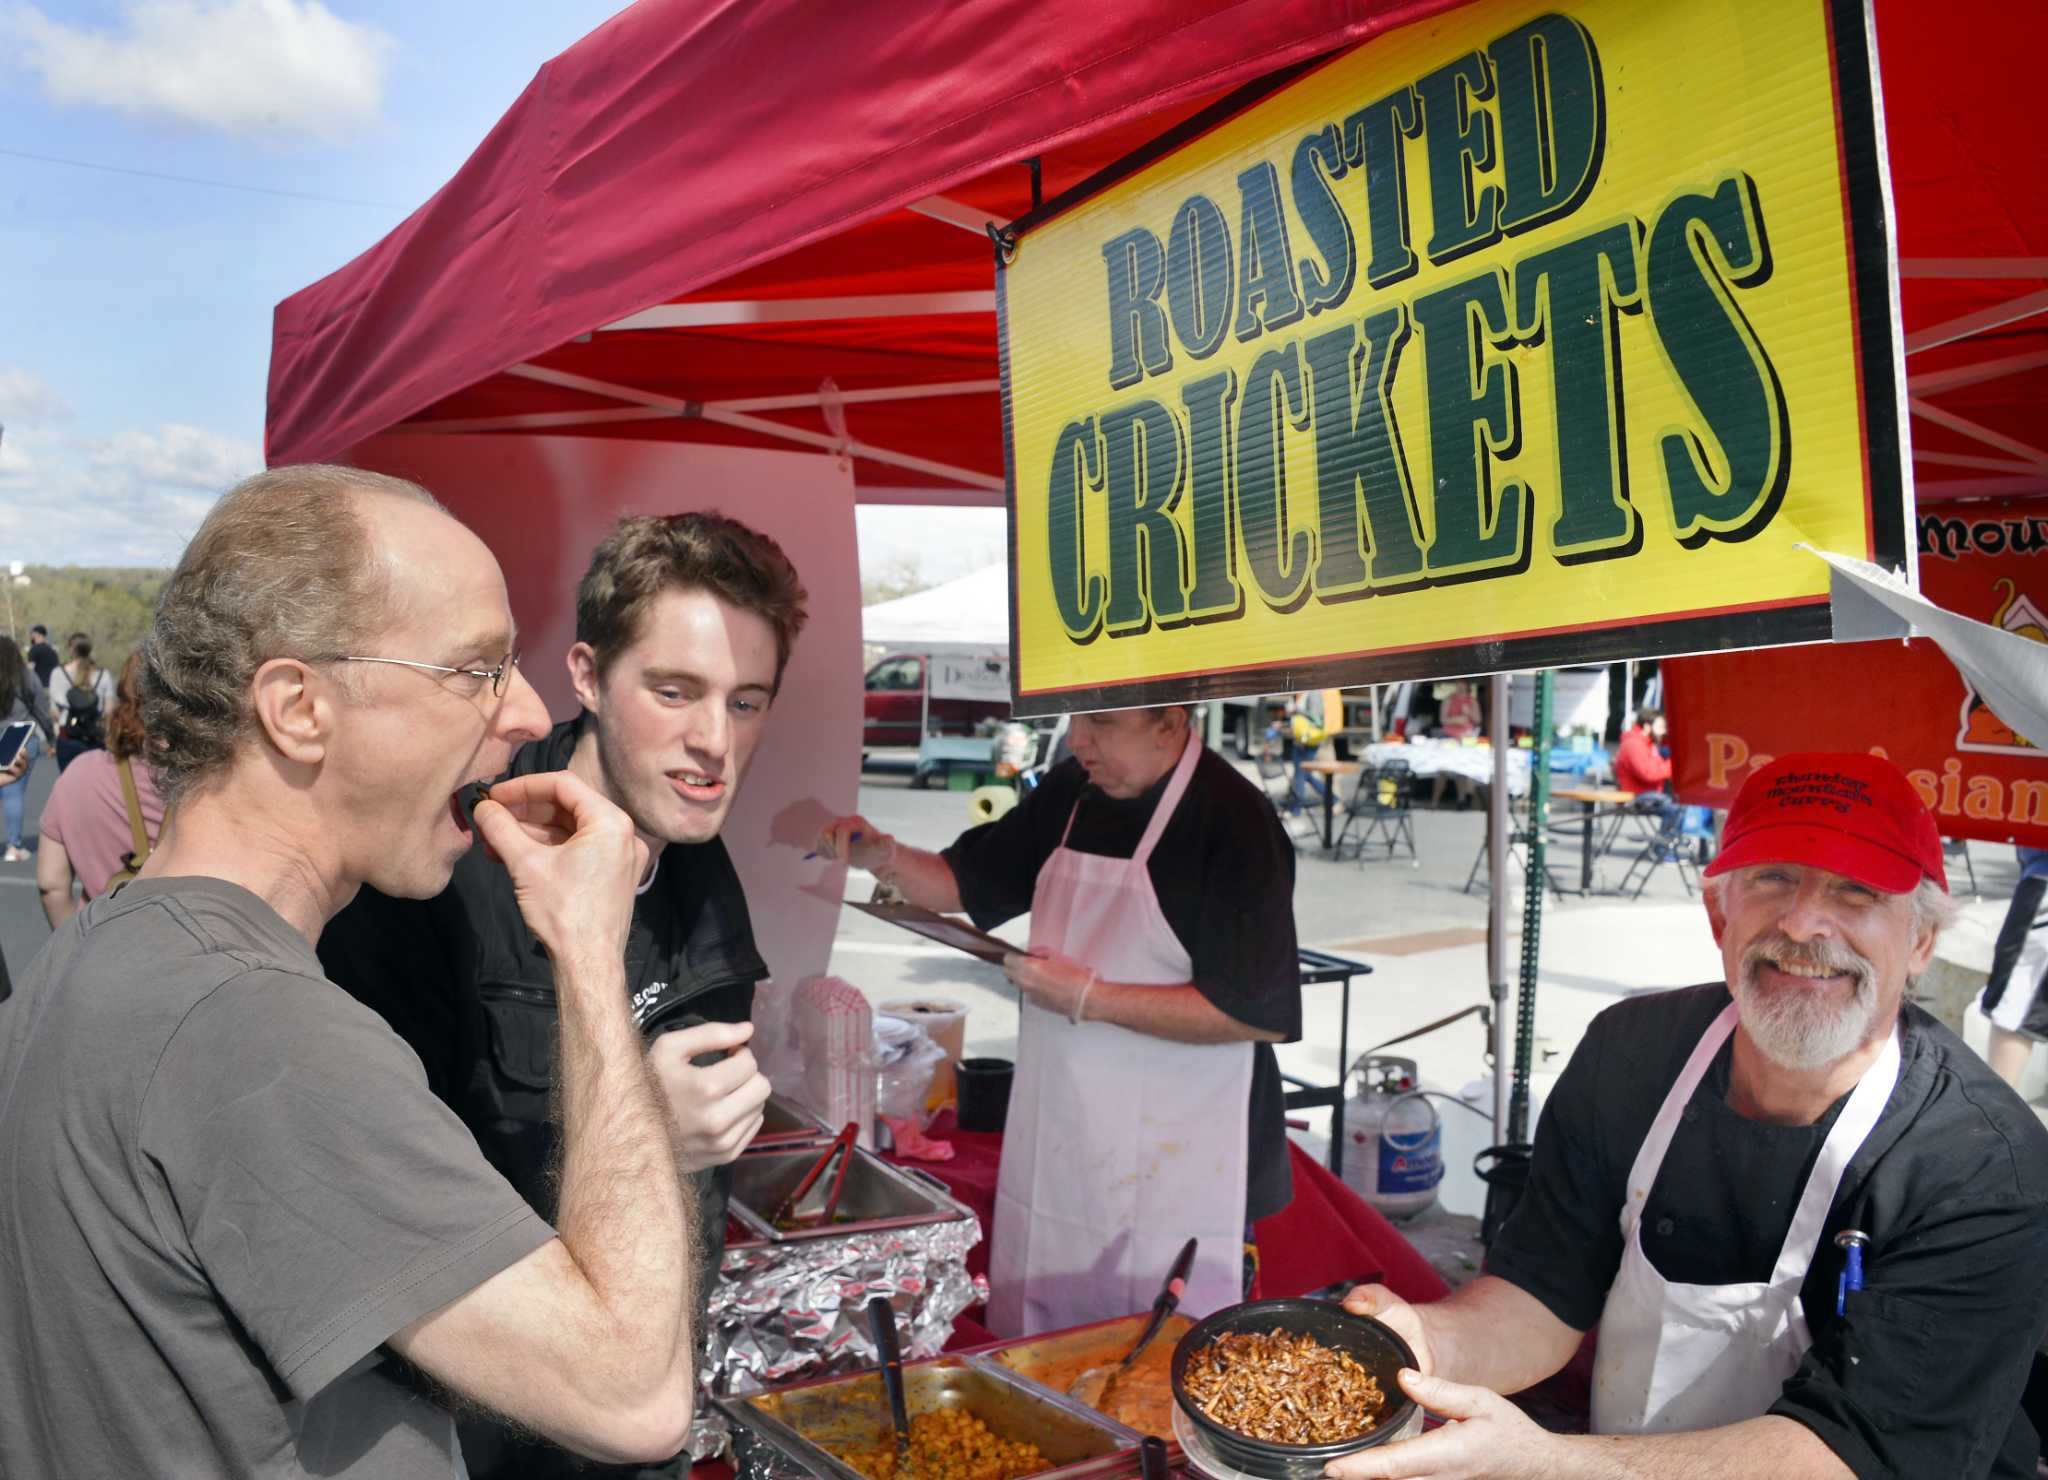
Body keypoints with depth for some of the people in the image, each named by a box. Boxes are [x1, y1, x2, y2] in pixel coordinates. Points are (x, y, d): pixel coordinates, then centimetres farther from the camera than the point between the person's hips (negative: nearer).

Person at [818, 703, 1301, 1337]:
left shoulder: (1234, 822, -17)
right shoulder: (1070, 792, 4)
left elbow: (1260, 1014, -20)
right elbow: (967, 884, 17)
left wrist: (1090, 998, -21)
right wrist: (884, 857, -3)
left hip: (1175, 1164, -6)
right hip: (1060, 1141, 7)